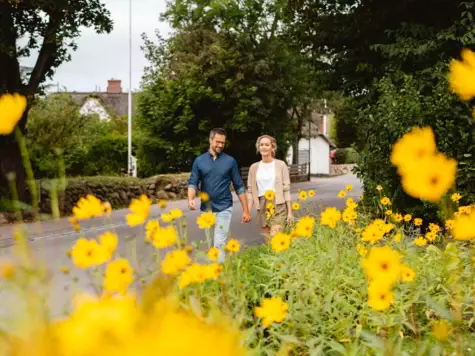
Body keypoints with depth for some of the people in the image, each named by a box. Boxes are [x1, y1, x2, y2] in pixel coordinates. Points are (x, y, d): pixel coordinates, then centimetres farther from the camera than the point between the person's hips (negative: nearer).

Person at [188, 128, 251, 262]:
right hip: (206, 209, 2)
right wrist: (190, 199, -22)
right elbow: (193, 183, -1)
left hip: (224, 209, -2)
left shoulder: (230, 161, 0)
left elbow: (239, 187, 3)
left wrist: (246, 210, 1)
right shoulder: (199, 160, 3)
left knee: (219, 244, -9)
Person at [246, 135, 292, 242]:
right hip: (262, 207, 4)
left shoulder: (280, 165, 0)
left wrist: (290, 212, -4)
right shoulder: (254, 167, 9)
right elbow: (251, 191, 8)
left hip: (278, 206, -4)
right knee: (267, 242, 6)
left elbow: (286, 189, -1)